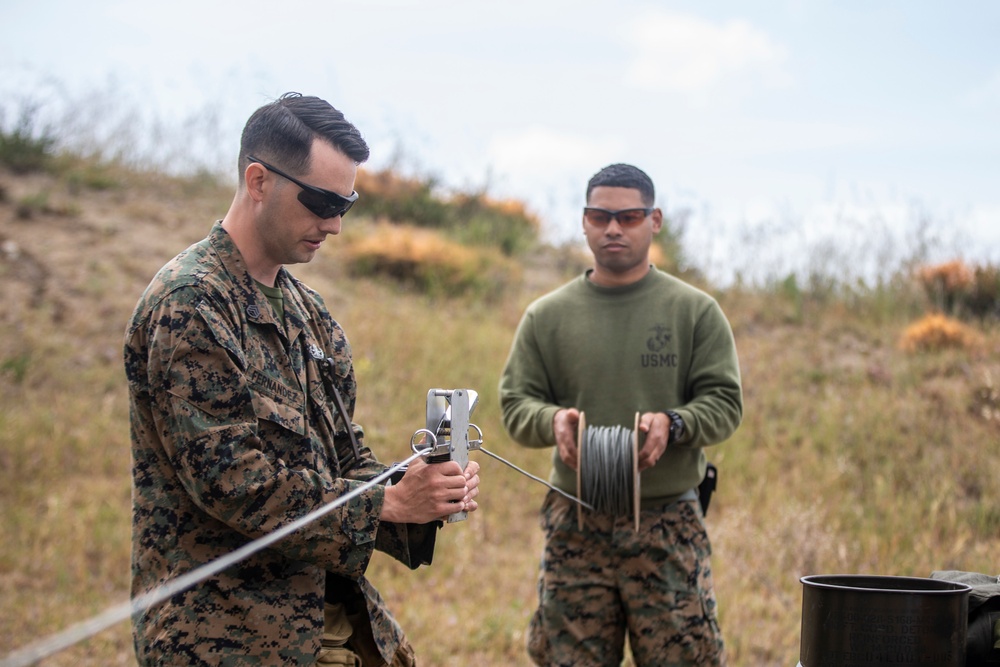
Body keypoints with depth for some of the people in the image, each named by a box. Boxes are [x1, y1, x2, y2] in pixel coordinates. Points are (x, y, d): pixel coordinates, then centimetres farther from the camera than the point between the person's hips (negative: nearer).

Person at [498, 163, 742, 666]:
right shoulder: (547, 316, 9)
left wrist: (672, 425, -19)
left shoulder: (696, 311, 5)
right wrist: (551, 420, -15)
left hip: (669, 524, -1)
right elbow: (514, 403, 7)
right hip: (574, 525, 2)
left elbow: (724, 403, 2)